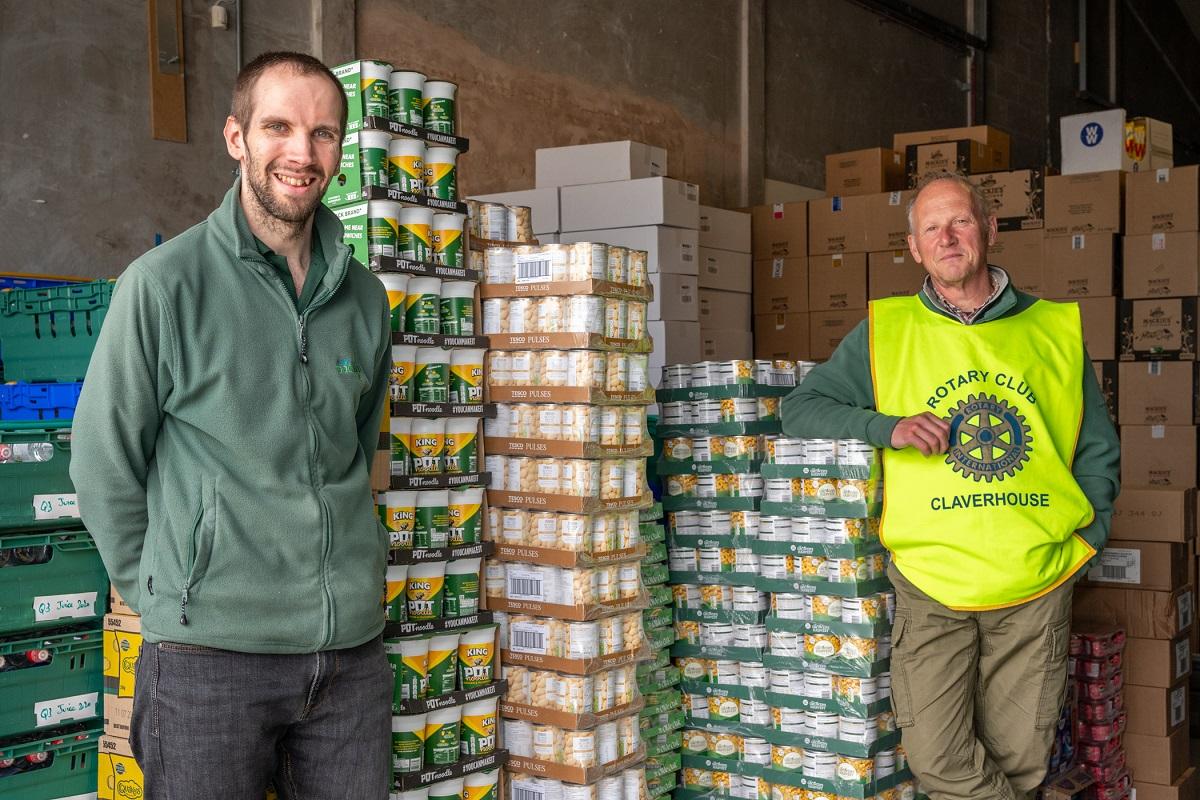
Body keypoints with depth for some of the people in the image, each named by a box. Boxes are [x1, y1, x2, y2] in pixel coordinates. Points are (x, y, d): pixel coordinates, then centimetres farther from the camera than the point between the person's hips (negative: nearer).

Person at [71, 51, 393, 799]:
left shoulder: (365, 296, 7)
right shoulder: (165, 285, -7)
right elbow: (104, 469, -2)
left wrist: (339, 585, 14)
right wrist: (168, 596, 1)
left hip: (352, 648, 4)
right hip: (211, 653, -4)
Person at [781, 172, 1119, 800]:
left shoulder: (1056, 329, 9)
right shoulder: (885, 331, 5)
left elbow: (1098, 449, 16)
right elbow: (800, 409, 5)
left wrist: (1086, 534, 4)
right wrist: (889, 428, -10)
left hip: (1036, 587, 1)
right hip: (931, 584, -1)